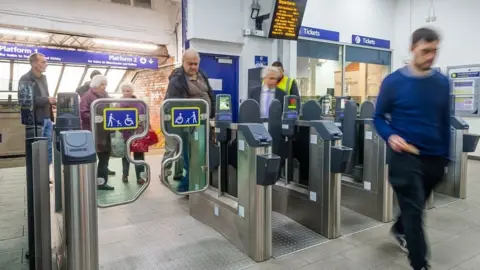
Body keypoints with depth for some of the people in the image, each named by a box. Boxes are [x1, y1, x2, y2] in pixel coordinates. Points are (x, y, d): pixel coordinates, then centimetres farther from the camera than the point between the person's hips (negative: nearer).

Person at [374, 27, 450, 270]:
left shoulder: (442, 83, 4)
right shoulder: (393, 82, -8)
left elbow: (445, 122, 10)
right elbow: (379, 117, -2)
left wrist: (446, 156, 10)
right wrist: (390, 136, -21)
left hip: (435, 157, 5)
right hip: (406, 156, -5)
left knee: (416, 206, 22)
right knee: (414, 211, -2)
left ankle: (400, 229, 50)